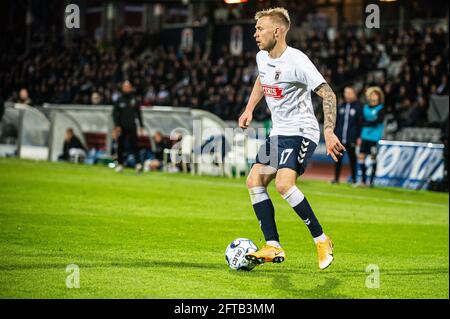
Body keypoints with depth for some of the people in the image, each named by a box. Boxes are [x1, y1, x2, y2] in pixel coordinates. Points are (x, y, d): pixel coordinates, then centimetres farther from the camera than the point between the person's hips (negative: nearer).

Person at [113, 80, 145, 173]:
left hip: (132, 126, 0)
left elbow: (139, 113, 12)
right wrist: (117, 126, -9)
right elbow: (115, 114, 2)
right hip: (122, 127, 0)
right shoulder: (119, 100, 4)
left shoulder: (134, 100, 8)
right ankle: (120, 164, 12)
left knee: (134, 145, -9)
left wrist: (141, 126, 7)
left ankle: (138, 163, -16)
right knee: (121, 146, 4)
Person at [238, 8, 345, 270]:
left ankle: (322, 241, -13)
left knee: (284, 184, -26)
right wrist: (249, 109, 22)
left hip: (301, 132, -9)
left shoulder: (297, 61, -19)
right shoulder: (262, 58, 6)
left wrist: (329, 132, -30)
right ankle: (273, 247, 1)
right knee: (254, 182, -1)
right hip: (278, 132, 9)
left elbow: (328, 94, -21)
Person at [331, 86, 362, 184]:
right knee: (338, 158, 4)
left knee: (352, 158, 4)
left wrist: (358, 137, -8)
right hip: (340, 137, 3)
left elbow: (360, 123, -3)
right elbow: (336, 121, 13)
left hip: (351, 138, -3)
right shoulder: (341, 106, 10)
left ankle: (353, 179, 13)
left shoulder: (357, 106, -2)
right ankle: (336, 178, 9)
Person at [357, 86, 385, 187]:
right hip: (365, 136, 5)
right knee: (361, 157, 1)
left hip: (375, 137, -5)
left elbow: (378, 121, -16)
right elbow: (362, 122, 12)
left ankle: (371, 181, 5)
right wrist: (359, 136, 8)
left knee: (373, 158, -2)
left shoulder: (381, 109, -3)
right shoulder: (365, 107, 13)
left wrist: (366, 124, -13)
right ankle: (363, 180, 9)